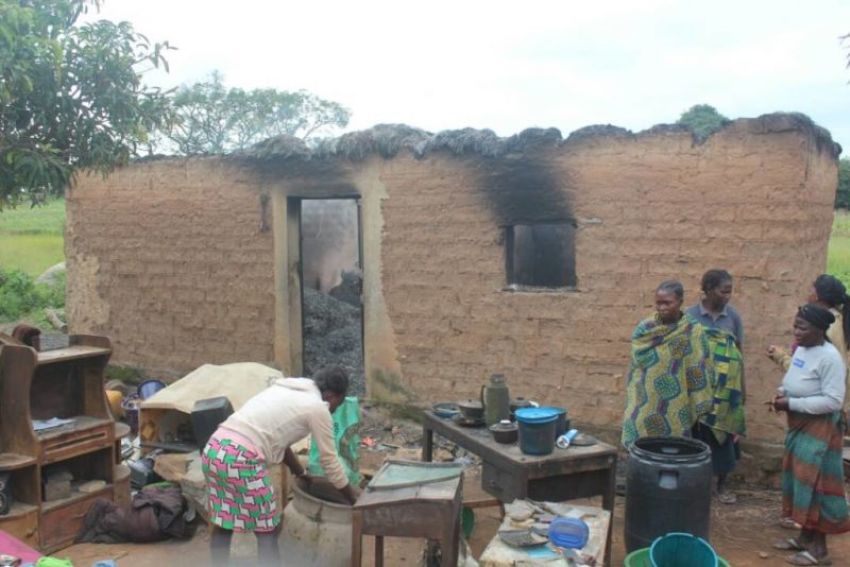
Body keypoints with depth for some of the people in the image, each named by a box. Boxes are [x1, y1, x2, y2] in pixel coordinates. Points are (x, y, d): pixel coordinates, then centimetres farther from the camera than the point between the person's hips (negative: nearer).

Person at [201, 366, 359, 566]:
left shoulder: (285, 389, 25)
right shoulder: (317, 407, 2)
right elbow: (329, 460, 7)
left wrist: (301, 473, 45)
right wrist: (353, 497, 20)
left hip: (214, 449, 9)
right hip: (241, 459, -8)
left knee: (222, 524, 22)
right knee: (267, 530, 7)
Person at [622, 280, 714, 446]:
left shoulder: (694, 332, -7)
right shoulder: (644, 330, 1)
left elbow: (699, 374, -5)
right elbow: (634, 368, 8)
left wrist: (700, 412, -6)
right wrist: (632, 406, 9)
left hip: (675, 412, -2)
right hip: (645, 410, 2)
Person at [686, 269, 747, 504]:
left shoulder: (733, 316, 1)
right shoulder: (690, 315, -6)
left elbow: (739, 353, 6)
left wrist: (742, 385, 6)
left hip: (726, 388, 2)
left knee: (724, 434, 7)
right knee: (697, 433, 5)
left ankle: (722, 485, 21)